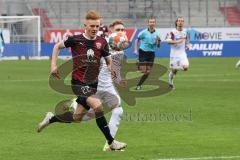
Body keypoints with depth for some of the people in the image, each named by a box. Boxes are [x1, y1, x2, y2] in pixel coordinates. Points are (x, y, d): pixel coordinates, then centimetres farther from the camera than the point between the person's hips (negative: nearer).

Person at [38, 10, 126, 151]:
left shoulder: (102, 42, 0)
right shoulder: (75, 40, -8)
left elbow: (109, 61, 8)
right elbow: (57, 46, 8)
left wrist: (110, 68, -14)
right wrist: (54, 65, 0)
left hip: (93, 84, 5)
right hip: (79, 83, -5)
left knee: (77, 118, 12)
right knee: (98, 106, -26)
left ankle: (51, 119, 40)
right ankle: (111, 142, -21)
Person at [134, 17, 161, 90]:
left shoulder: (156, 34, 4)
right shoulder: (144, 32, -5)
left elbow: (158, 46, 8)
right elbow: (137, 40, 4)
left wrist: (158, 41, -13)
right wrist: (136, 49, -6)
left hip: (151, 53, 3)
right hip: (143, 52, -3)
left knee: (148, 72, 1)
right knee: (143, 70, -13)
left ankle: (139, 85, 13)